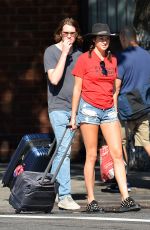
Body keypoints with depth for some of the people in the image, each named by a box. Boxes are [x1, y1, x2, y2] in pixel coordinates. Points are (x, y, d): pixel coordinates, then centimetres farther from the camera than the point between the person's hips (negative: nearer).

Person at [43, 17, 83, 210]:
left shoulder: (79, 53, 12)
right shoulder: (51, 52, -3)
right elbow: (54, 79, -15)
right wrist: (64, 53, -14)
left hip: (75, 108, 5)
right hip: (58, 107, -5)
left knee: (61, 150, 9)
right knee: (64, 149, -14)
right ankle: (64, 196, -18)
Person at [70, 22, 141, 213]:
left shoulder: (112, 60, 11)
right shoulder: (84, 59, -2)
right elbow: (77, 88, 0)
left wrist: (115, 112, 17)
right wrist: (73, 116, -1)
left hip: (108, 110, 4)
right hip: (89, 109, -4)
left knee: (117, 153, -5)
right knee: (91, 156, -1)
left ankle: (126, 199, -9)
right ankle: (91, 201, 4)